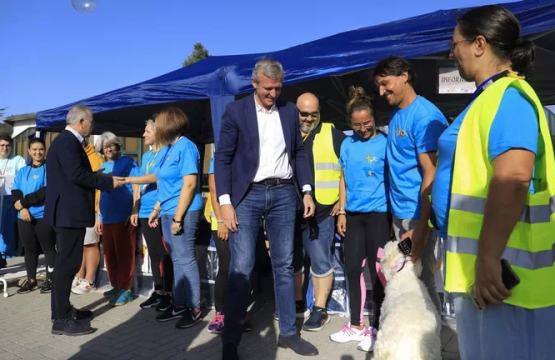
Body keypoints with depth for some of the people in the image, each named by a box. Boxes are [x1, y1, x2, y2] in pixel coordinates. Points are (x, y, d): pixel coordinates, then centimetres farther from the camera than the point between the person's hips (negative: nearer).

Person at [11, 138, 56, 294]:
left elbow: (47, 191, -13)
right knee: (29, 249, 13)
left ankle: (50, 279, 14)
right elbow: (15, 193, 6)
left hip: (45, 216, -5)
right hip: (25, 217, 5)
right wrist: (22, 208, -12)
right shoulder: (22, 171, 13)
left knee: (48, 248, 3)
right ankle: (31, 280, 25)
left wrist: (24, 201, -10)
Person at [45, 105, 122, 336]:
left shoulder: (67, 141, 17)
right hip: (69, 212, -11)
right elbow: (77, 175, -24)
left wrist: (105, 180, 11)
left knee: (67, 263, 17)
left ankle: (64, 310, 28)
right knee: (67, 263, -6)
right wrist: (109, 182, -16)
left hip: (69, 211, 11)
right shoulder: (67, 141, -15)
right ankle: (61, 320, 1)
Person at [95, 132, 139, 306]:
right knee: (109, 254, 11)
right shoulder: (103, 167, 16)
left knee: (124, 254, -2)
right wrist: (98, 217, 17)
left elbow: (136, 188, -8)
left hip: (124, 217, -7)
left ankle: (126, 289, 5)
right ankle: (116, 286, 23)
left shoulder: (128, 162, -3)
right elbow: (101, 194, 20)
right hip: (106, 218, 7)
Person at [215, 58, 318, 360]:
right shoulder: (235, 110, -1)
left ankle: (288, 333, 23)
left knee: (284, 266, 9)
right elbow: (222, 158, -3)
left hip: (283, 194, 3)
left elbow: (298, 153, 14)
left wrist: (307, 191, 6)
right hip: (247, 195, -3)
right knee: (241, 269, -4)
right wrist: (225, 202, -11)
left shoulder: (290, 111, 10)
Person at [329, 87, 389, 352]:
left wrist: (394, 214, -10)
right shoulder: (347, 144, 7)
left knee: (377, 271, 4)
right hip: (353, 215, 5)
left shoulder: (385, 143, -6)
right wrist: (342, 212, 8)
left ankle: (376, 328, 20)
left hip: (378, 214, -5)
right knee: (353, 269, 10)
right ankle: (356, 325, 25)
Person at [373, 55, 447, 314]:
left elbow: (432, 175, -20)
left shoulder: (425, 116, -15)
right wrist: (395, 213, 13)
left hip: (418, 214, -8)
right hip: (399, 211, 8)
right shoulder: (396, 115, 11)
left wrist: (421, 226, -23)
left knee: (421, 280, 4)